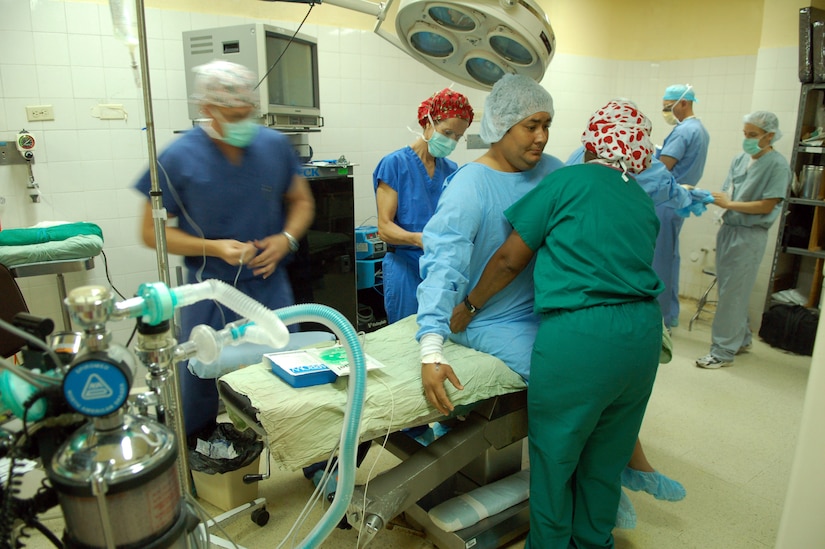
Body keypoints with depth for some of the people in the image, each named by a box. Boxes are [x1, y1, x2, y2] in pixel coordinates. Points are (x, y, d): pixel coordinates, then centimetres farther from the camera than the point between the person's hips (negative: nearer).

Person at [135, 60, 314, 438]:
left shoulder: (275, 145, -2)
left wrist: (286, 239, -9)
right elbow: (152, 231, -5)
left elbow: (301, 201, 11)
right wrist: (215, 247, -19)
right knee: (201, 382, 9)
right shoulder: (179, 158, -10)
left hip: (269, 287, 3)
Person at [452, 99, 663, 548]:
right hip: (643, 335, 7)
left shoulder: (568, 181, -3)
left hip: (577, 337, -7)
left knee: (554, 458, 12)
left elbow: (510, 259, -3)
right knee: (606, 456, 23)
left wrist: (469, 306, 10)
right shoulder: (644, 204, 14)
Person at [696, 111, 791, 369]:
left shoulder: (777, 165, -10)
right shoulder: (740, 159, 8)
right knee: (729, 289, 15)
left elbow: (767, 205, -13)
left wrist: (729, 204, -16)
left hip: (750, 236, -7)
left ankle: (723, 351, 4)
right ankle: (742, 339, 32)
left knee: (732, 293, -4)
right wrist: (710, 198, -9)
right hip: (728, 229, 7)